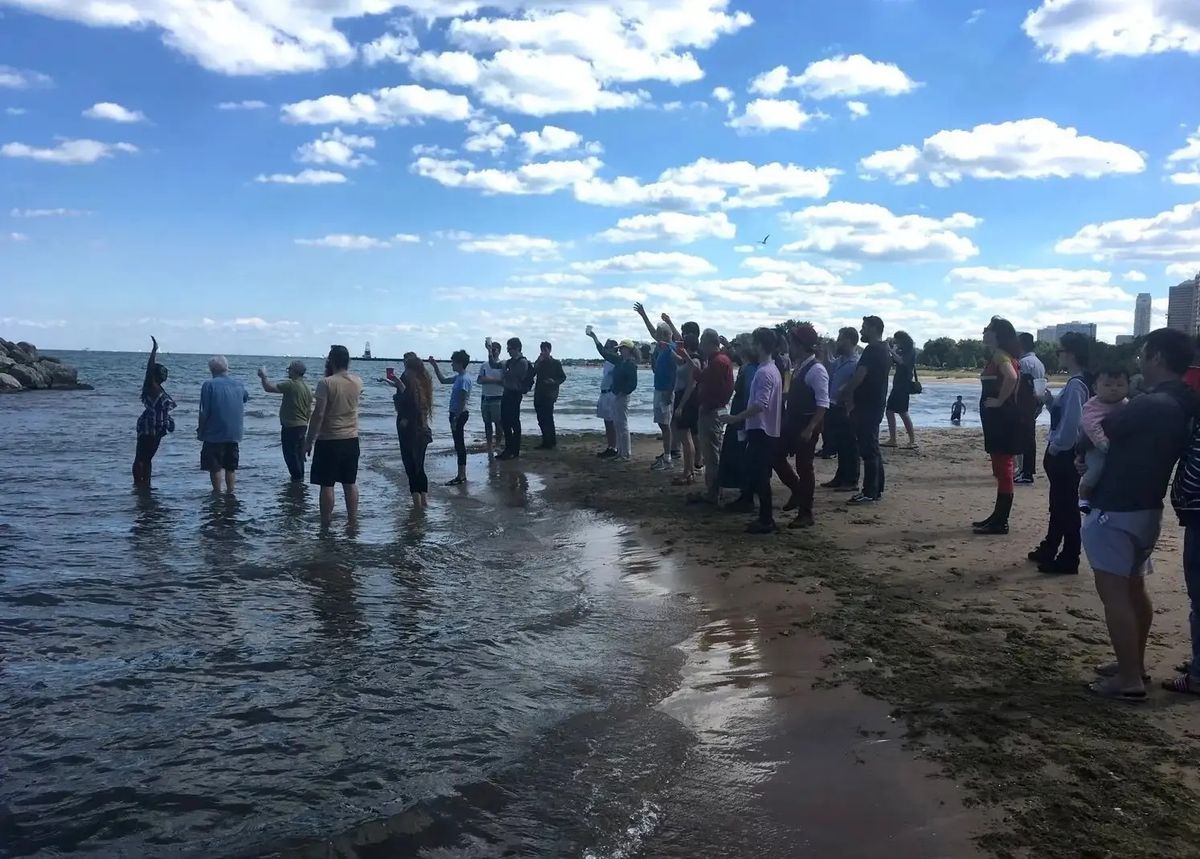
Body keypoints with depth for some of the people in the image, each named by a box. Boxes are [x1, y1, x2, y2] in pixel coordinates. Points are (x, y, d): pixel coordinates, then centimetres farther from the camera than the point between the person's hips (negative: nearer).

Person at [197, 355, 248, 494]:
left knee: (215, 467, 4)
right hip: (234, 434, 5)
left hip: (214, 434, -5)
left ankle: (217, 493, 6)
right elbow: (246, 397, 26)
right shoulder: (238, 384, 5)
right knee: (231, 467, 12)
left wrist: (200, 430, 0)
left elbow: (204, 412, -12)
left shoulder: (209, 385, -10)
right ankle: (230, 493, 14)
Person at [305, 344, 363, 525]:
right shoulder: (357, 382, 3)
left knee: (327, 485, 2)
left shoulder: (326, 383, -14)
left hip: (329, 441, -5)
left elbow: (318, 414, -16)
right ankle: (352, 521, 18)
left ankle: (325, 525, 6)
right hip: (351, 440, 6)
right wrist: (331, 375, 19)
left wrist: (309, 440, -7)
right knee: (350, 483, 13)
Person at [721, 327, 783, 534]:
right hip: (768, 430, 10)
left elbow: (760, 405, -25)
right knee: (761, 476, 14)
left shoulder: (763, 372, -17)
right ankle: (766, 517, 19)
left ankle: (766, 521, -1)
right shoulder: (773, 370, 14)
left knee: (759, 476, -5)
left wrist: (735, 418, -22)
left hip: (760, 431, -10)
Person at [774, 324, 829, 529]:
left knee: (804, 466, 1)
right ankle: (798, 492, 31)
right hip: (792, 421, 8)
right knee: (777, 456, 11)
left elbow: (823, 404, -22)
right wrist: (786, 417, 14)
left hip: (807, 425, -8)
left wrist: (810, 429, -26)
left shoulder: (817, 370, -18)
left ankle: (805, 514, 14)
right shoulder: (799, 366, 8)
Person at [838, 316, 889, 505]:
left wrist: (843, 394, -9)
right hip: (875, 406, 10)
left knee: (868, 450, -7)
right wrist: (849, 392, 16)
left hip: (866, 408, -10)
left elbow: (859, 377, -23)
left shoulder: (872, 351, -16)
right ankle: (876, 489, 21)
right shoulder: (884, 350, 16)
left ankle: (869, 493, -5)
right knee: (872, 449, 14)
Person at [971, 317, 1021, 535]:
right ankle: (998, 516, 23)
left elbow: (1011, 377, -32)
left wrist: (999, 401, -22)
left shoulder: (1000, 355, -13)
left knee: (1003, 468, -7)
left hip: (1002, 419, -11)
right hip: (997, 419, 11)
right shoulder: (999, 356, 16)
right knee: (1001, 469, 15)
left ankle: (1001, 523, -3)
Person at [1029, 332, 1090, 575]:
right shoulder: (1074, 383, 10)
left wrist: (1055, 447, -17)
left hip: (1065, 453, -10)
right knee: (1058, 503, 20)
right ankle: (1049, 549, 34)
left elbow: (1072, 421, -25)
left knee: (1067, 506, -1)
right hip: (1061, 452, 10)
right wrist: (1050, 399, 2)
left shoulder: (1076, 385, -20)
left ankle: (1068, 560, 9)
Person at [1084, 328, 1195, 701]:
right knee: (1133, 587, 19)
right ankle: (1134, 665, 30)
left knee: (1113, 591, -3)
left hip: (1116, 510, -9)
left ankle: (1129, 680, 1)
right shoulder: (1182, 407, 6)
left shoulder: (1152, 405, -23)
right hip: (1146, 508, 10)